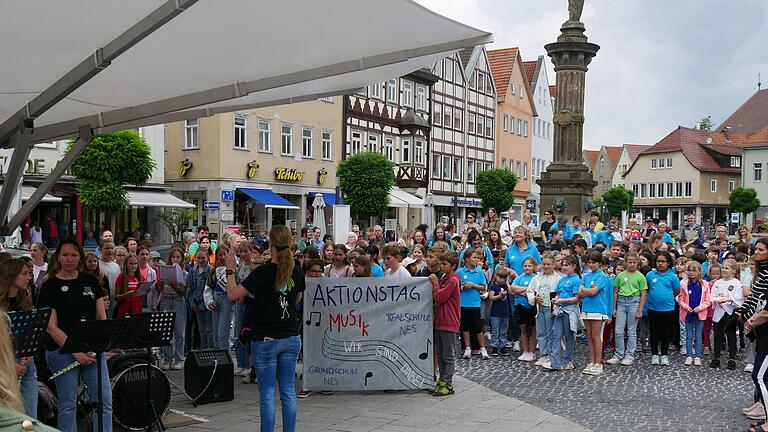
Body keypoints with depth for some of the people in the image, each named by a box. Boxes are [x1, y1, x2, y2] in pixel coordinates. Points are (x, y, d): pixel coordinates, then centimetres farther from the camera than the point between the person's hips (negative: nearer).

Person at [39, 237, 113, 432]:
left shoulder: (90, 281, 10)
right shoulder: (50, 286, -2)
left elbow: (101, 317, 10)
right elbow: (51, 327, -7)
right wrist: (76, 352, -15)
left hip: (93, 349, 3)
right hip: (63, 351, -3)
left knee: (104, 401, 0)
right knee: (68, 404, 4)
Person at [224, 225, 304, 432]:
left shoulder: (263, 272, -16)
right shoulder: (297, 271, 0)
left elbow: (233, 294, -12)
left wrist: (230, 270, 0)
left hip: (266, 339, -5)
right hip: (292, 338, 5)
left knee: (267, 393, 3)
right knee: (288, 391, 10)